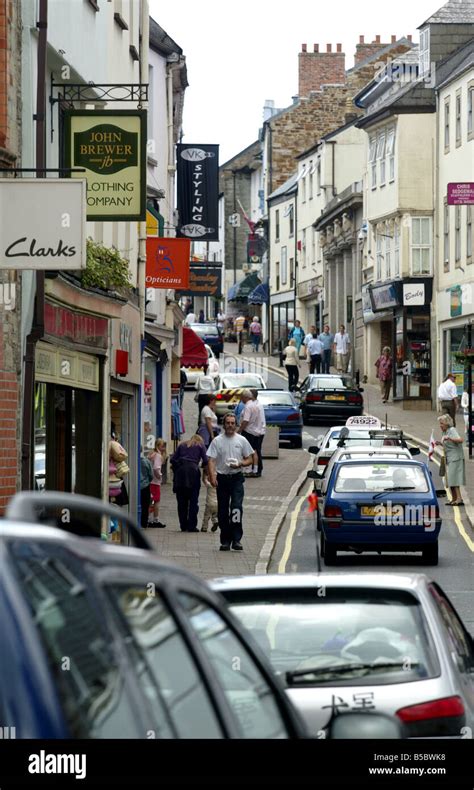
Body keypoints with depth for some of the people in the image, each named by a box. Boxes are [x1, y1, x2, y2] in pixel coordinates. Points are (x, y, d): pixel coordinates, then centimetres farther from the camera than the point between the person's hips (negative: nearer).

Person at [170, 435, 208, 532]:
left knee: (181, 501, 8)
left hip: (180, 470, 2)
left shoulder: (182, 445, 21)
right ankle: (192, 526, -4)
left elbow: (173, 459, 11)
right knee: (193, 501, 2)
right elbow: (205, 461, 3)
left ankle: (183, 526, 7)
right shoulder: (200, 446, 15)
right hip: (193, 470, -2)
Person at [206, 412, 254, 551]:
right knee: (223, 511, 5)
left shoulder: (241, 440, 6)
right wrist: (212, 476, -16)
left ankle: (236, 539, -15)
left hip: (236, 478, -1)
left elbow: (250, 459, 9)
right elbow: (211, 460, -2)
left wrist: (240, 464, -11)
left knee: (237, 507, -16)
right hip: (222, 478, 1)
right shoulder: (217, 441, 4)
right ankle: (225, 540, 14)